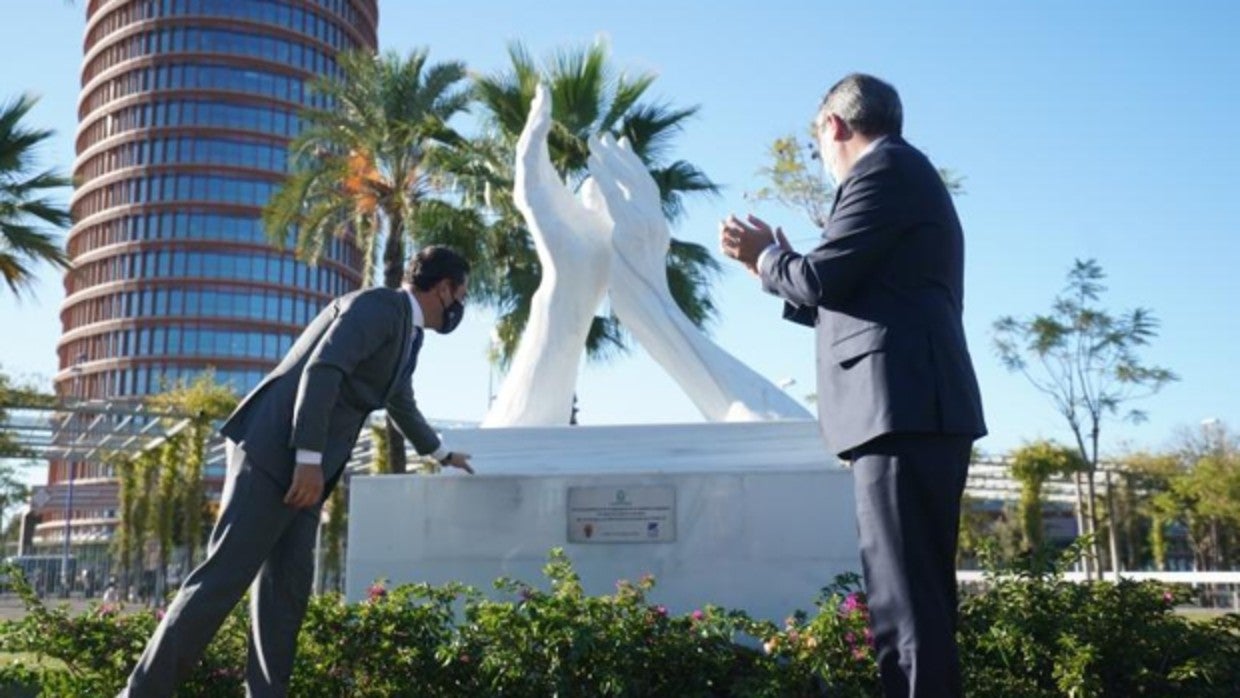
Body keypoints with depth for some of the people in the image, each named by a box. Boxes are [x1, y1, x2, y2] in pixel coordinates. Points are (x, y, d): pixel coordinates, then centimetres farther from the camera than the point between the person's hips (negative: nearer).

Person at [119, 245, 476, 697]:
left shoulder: (408, 331, 23)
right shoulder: (378, 306, -8)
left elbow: (401, 404, 40)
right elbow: (321, 371, -21)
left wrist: (441, 453, 54)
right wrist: (310, 458, -26)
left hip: (305, 467, 10)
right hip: (275, 453, -10)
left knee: (288, 587, 3)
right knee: (225, 576, -10)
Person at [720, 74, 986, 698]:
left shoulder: (884, 167, -2)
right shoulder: (907, 176, 28)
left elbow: (821, 277, -11)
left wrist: (765, 256, 8)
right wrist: (775, 267, 29)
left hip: (902, 408, -10)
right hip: (919, 411, 10)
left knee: (905, 599, -11)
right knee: (918, 595, 12)